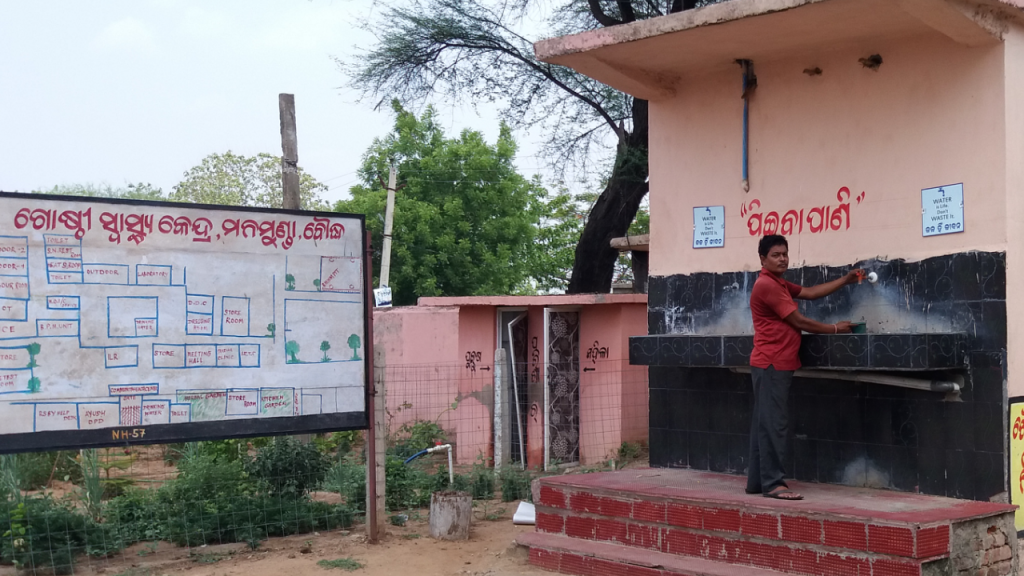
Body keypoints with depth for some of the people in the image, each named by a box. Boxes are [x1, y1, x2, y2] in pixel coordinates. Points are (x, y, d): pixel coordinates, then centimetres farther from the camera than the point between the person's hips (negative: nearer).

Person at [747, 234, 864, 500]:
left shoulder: (779, 284, 19)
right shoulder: (767, 285, -14)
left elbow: (810, 293, 16)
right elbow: (799, 322, -12)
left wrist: (845, 280, 12)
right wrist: (835, 328, -3)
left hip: (775, 365, 10)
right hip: (772, 365, -10)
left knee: (764, 424, 10)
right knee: (774, 424, -11)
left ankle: (757, 481, 14)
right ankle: (772, 483, -11)